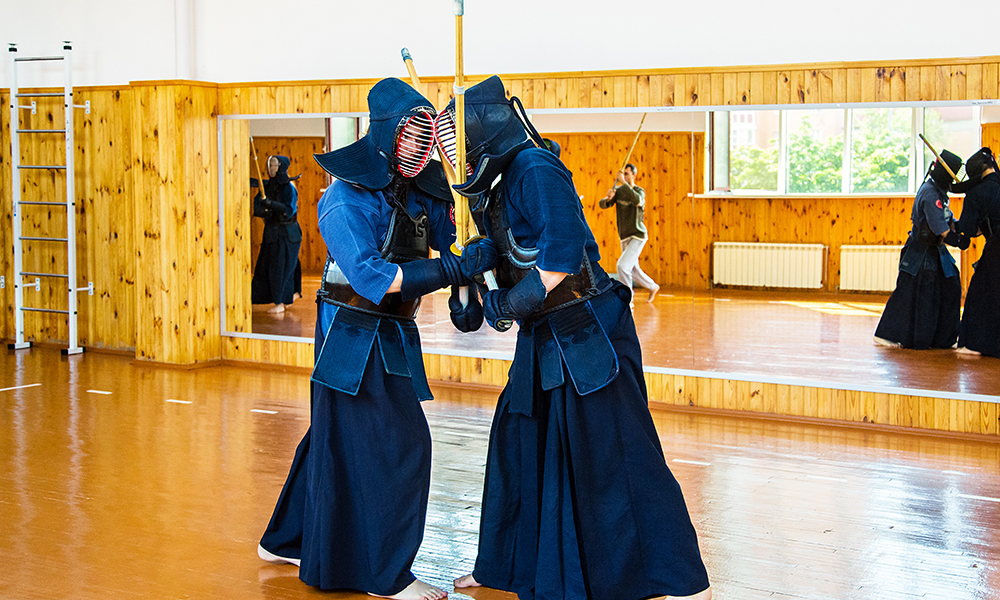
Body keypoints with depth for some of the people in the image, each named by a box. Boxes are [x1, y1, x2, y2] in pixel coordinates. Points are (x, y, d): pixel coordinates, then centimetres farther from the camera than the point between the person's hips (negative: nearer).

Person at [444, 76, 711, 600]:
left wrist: (509, 305, -16)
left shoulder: (537, 170, -17)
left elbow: (564, 255, -25)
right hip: (546, 339, 10)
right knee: (518, 442, 14)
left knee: (617, 456, -7)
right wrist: (477, 257, -7)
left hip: (589, 333, -10)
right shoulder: (505, 177, 12)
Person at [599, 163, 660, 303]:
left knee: (622, 265, -20)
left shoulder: (640, 191, -17)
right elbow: (603, 204, -8)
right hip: (625, 237, 7)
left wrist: (623, 182, -39)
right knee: (633, 270, 18)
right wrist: (608, 197, -32)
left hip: (638, 236, -7)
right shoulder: (618, 190, 1)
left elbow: (637, 201, -42)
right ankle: (653, 287, 42)